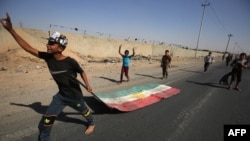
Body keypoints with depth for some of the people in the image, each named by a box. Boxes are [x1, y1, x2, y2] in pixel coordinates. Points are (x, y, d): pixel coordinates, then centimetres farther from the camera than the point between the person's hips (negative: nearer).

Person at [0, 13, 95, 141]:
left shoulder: (70, 62, -26)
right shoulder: (48, 57, -12)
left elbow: (81, 72, -9)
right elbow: (28, 48, -11)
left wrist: (87, 85, -13)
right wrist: (10, 29, -15)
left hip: (75, 95, -4)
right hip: (61, 95, 4)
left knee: (84, 111, 24)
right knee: (46, 121, 2)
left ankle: (91, 123, 56)